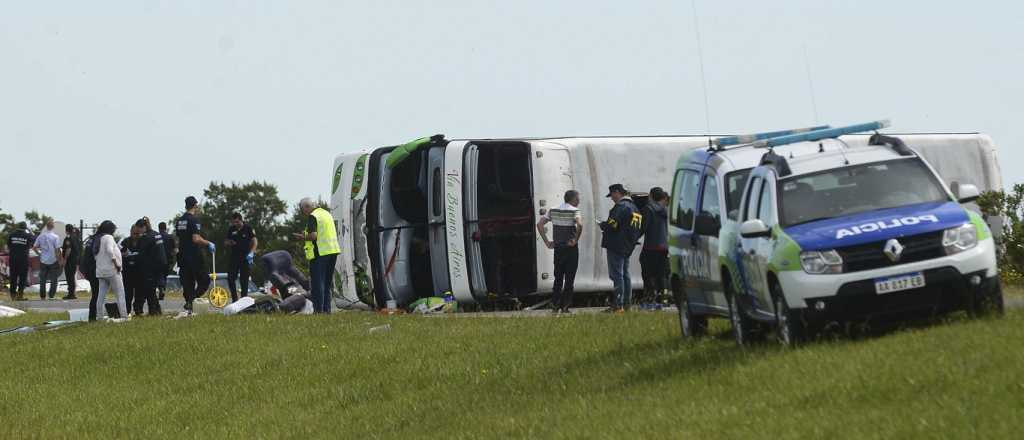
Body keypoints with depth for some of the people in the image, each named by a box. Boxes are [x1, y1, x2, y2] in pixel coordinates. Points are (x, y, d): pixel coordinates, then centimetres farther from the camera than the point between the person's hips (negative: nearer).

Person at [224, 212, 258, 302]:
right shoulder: (231, 229, 7)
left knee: (244, 280, -2)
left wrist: (251, 253, -24)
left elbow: (254, 241, -8)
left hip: (245, 257, -4)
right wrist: (229, 243, -9)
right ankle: (234, 299, 5)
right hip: (234, 257, 4)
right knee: (231, 278, -4)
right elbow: (226, 242, 16)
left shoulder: (248, 228, -4)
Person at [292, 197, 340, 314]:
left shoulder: (313, 217, -11)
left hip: (320, 253, -8)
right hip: (332, 251, 8)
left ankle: (319, 310, -7)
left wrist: (303, 237, -3)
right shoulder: (327, 214, 17)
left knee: (318, 283, -4)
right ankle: (327, 309, 12)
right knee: (327, 283, 13)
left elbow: (313, 235, -22)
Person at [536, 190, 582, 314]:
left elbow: (539, 224, 2)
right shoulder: (574, 211, -8)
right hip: (571, 248, -4)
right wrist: (575, 240, -15)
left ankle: (555, 305, 10)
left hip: (557, 248, 4)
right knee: (569, 278, 3)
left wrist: (547, 242, 2)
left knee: (558, 278, 14)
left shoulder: (553, 211, 8)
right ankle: (565, 306, 2)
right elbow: (580, 225, -27)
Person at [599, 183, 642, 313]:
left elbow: (612, 224, -23)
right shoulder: (633, 207, 16)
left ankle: (618, 305, -11)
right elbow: (637, 229, 18)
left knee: (617, 275, -8)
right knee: (625, 275, 15)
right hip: (627, 247, 10)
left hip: (617, 246, -10)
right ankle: (626, 303, 18)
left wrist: (603, 225, -1)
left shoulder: (621, 206, -15)